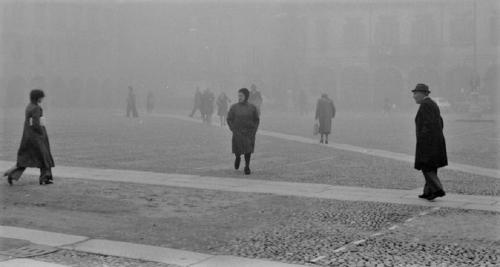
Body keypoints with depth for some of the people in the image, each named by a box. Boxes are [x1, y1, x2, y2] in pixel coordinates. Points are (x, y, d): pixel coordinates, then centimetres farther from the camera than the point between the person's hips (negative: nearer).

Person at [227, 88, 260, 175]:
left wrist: (254, 131, -1)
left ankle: (247, 167, 13)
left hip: (249, 132, 0)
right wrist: (233, 130, -4)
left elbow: (257, 120, 9)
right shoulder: (234, 107, 0)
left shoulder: (252, 108, 1)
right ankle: (238, 158, 35)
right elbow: (229, 119, 6)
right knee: (237, 150, -1)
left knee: (248, 150, -3)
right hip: (237, 132, 0)